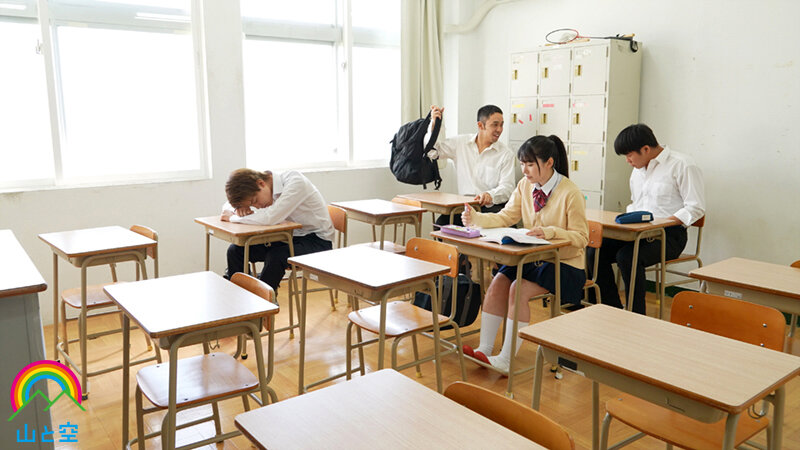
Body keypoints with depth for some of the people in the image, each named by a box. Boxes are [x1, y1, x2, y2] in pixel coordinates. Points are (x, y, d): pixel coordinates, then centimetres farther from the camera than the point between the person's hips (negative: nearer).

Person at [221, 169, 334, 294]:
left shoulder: (295, 181, -24)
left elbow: (271, 217, -35)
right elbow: (227, 206, 11)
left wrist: (233, 217, -22)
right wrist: (240, 209, -13)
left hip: (317, 241, -7)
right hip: (289, 237, 7)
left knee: (275, 257, -33)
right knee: (236, 250, -7)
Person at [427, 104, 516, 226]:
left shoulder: (506, 153, 2)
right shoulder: (461, 142, 10)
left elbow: (507, 187, -6)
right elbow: (431, 151, 11)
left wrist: (490, 195, -28)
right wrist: (434, 123, 0)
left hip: (492, 207, -2)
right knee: (441, 223, -26)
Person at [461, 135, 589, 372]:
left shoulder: (570, 193, -15)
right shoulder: (525, 185, 3)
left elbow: (581, 237, -14)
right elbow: (505, 217, 3)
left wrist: (550, 232, -30)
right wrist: (475, 218, -14)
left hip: (565, 264, -6)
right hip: (533, 257, 6)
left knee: (519, 289, -26)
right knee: (497, 283, -17)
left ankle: (506, 360, -18)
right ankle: (484, 350, -11)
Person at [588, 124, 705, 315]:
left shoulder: (683, 166, -7)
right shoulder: (638, 169, 18)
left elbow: (696, 207, -12)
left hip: (669, 235, -7)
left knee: (627, 256, -33)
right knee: (595, 252, -14)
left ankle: (637, 315, -18)